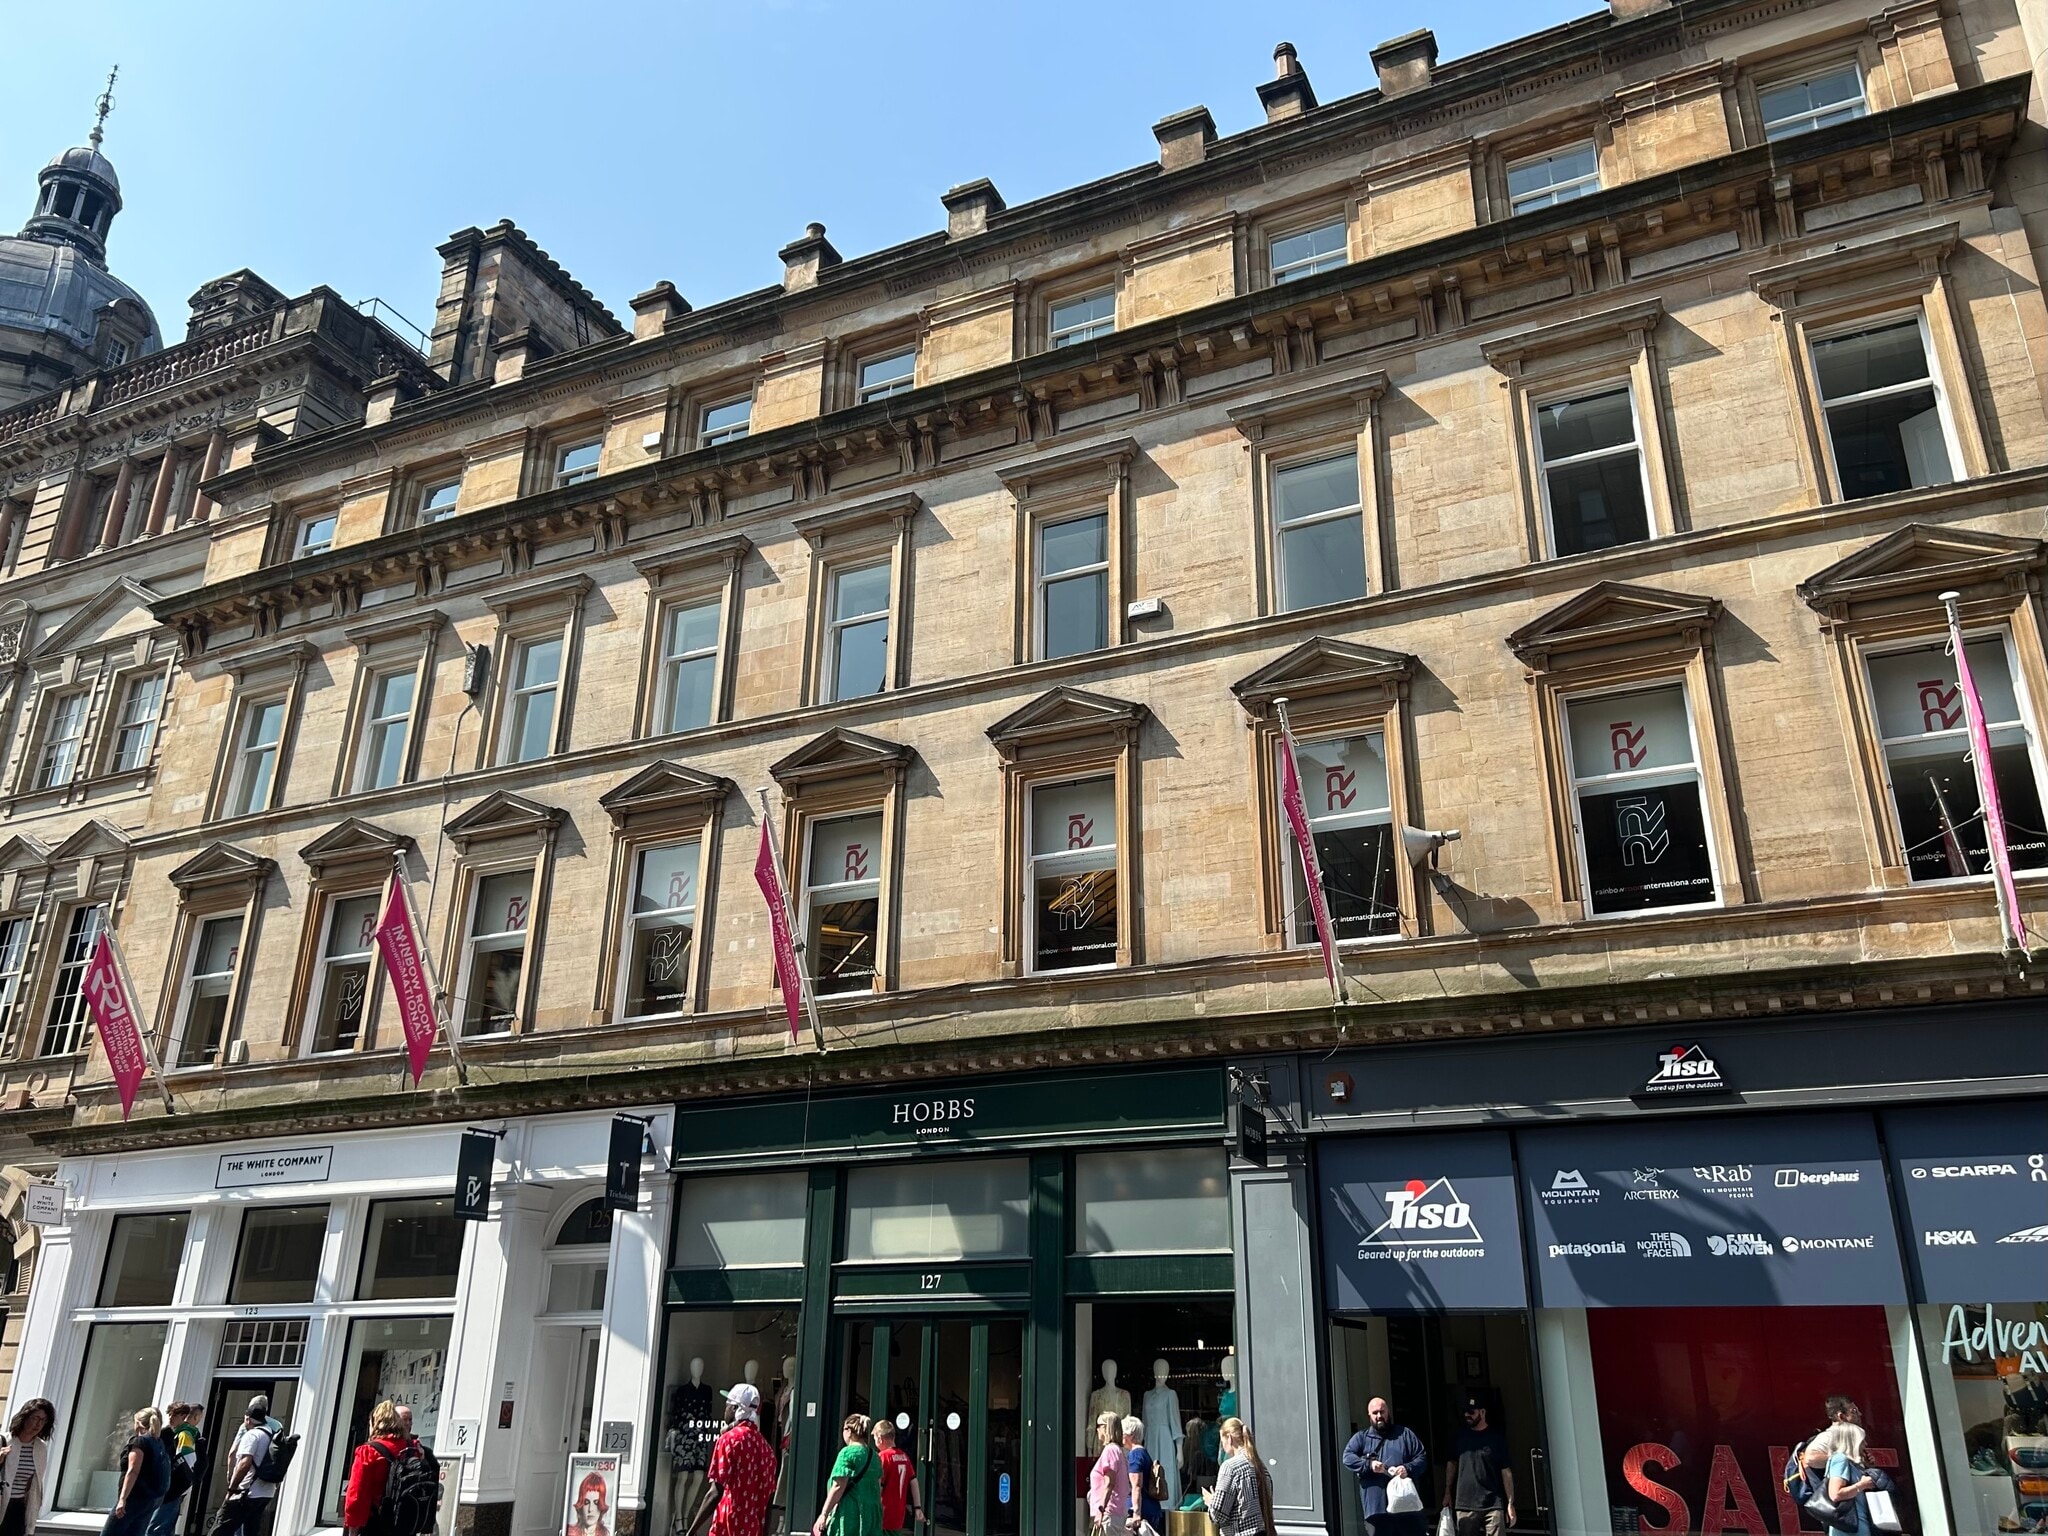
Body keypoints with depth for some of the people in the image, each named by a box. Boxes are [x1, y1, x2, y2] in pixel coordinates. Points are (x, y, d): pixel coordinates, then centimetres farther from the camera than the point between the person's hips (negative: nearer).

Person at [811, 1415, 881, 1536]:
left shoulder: (848, 1453, -9)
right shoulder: (874, 1456, 12)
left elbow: (838, 1487, -14)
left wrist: (824, 1514, -10)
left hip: (849, 1514, -6)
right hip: (872, 1516, 6)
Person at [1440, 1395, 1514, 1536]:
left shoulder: (1496, 1437, -1)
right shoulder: (1460, 1436, 7)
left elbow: (1506, 1471, -1)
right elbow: (1452, 1463, 16)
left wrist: (1510, 1503, -4)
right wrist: (1447, 1493, 10)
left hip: (1493, 1505, -3)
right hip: (1464, 1505, 3)